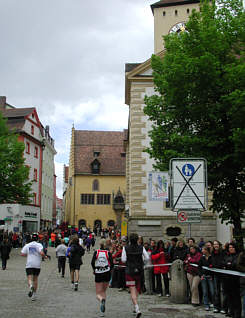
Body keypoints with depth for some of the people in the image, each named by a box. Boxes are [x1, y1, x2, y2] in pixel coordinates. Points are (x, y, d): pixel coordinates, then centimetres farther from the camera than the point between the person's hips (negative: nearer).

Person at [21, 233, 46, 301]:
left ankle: (31, 286, -38)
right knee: (35, 279, 13)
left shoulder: (27, 245, 5)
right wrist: (44, 256, 2)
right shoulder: (39, 245, -3)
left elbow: (22, 254, 1)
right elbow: (42, 253, -19)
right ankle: (34, 294, 16)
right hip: (37, 265, 0)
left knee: (29, 278, -4)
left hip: (29, 265, 0)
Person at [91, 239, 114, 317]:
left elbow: (92, 263, -8)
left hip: (98, 274, -1)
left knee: (98, 294, 5)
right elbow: (112, 264, -6)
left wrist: (94, 270, 9)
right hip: (107, 273, 1)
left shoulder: (96, 252, -2)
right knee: (104, 291, 20)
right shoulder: (108, 253, -2)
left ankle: (101, 300, -31)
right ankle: (102, 311, 15)